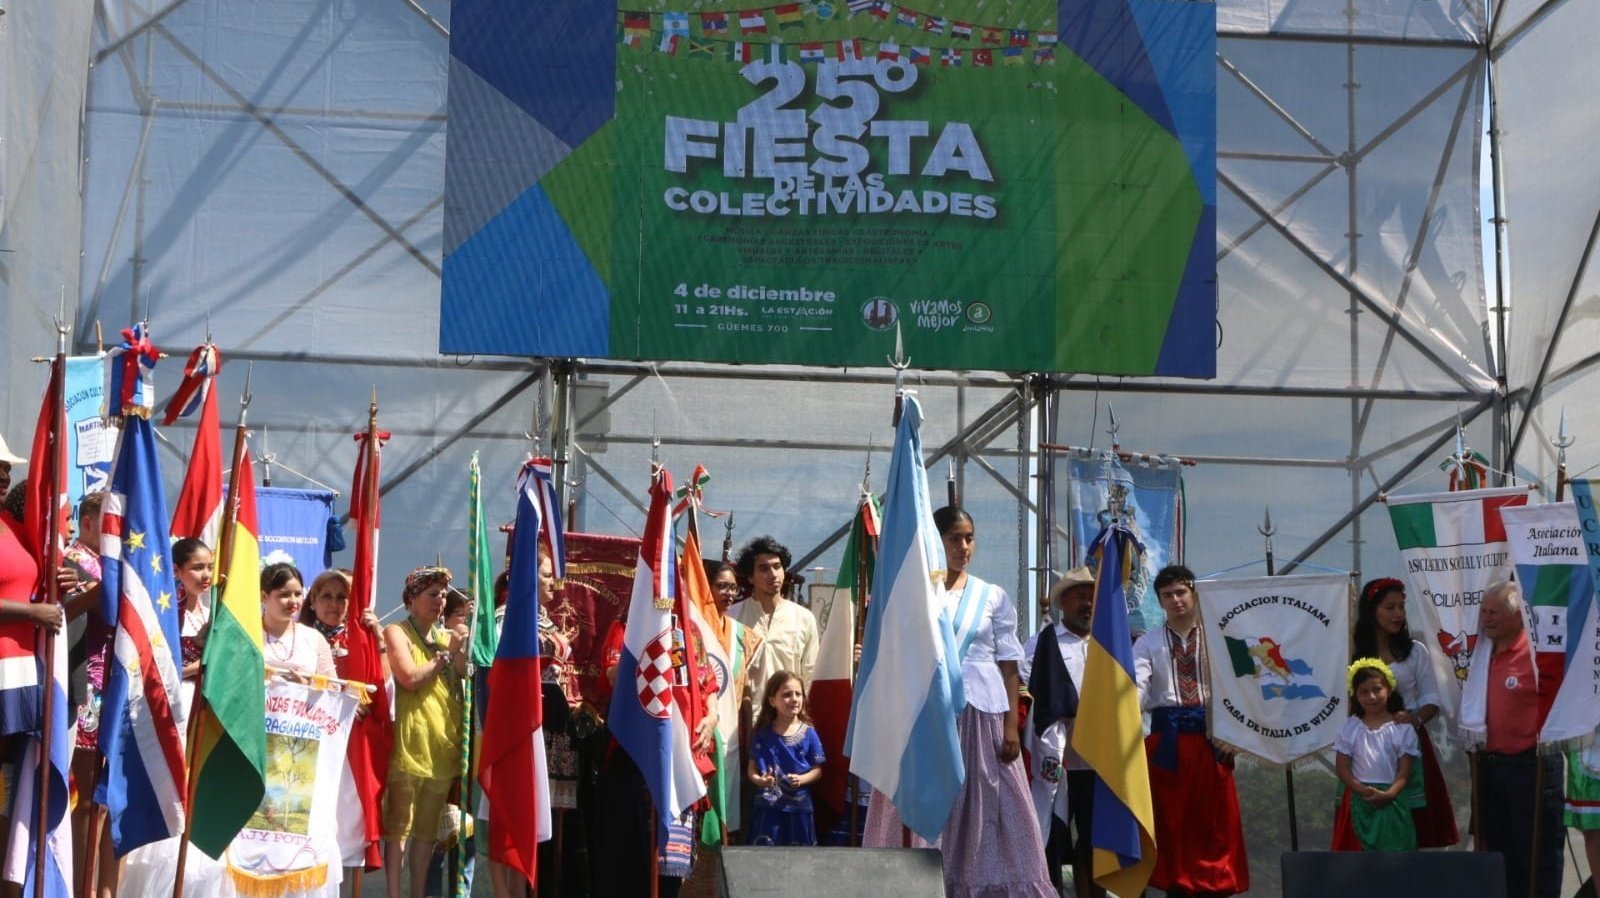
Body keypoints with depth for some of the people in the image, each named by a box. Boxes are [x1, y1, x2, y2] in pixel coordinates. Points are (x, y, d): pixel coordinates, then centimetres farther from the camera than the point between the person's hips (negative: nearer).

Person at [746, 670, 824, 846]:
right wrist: (758, 779, -18)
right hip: (768, 806, 0)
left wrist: (801, 780, -17)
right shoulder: (762, 734, 1)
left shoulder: (808, 734, -1)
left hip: (798, 807, 0)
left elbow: (817, 770, 1)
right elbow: (751, 767, 3)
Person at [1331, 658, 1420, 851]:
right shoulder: (1349, 727, 3)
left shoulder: (1402, 728, -1)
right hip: (1358, 800, 1)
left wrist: (1388, 794, -19)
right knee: (1358, 850, 2)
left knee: (1393, 850, -1)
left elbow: (1405, 770, -3)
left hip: (1392, 801, -1)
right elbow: (1342, 767, 1)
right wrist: (1362, 790, -15)